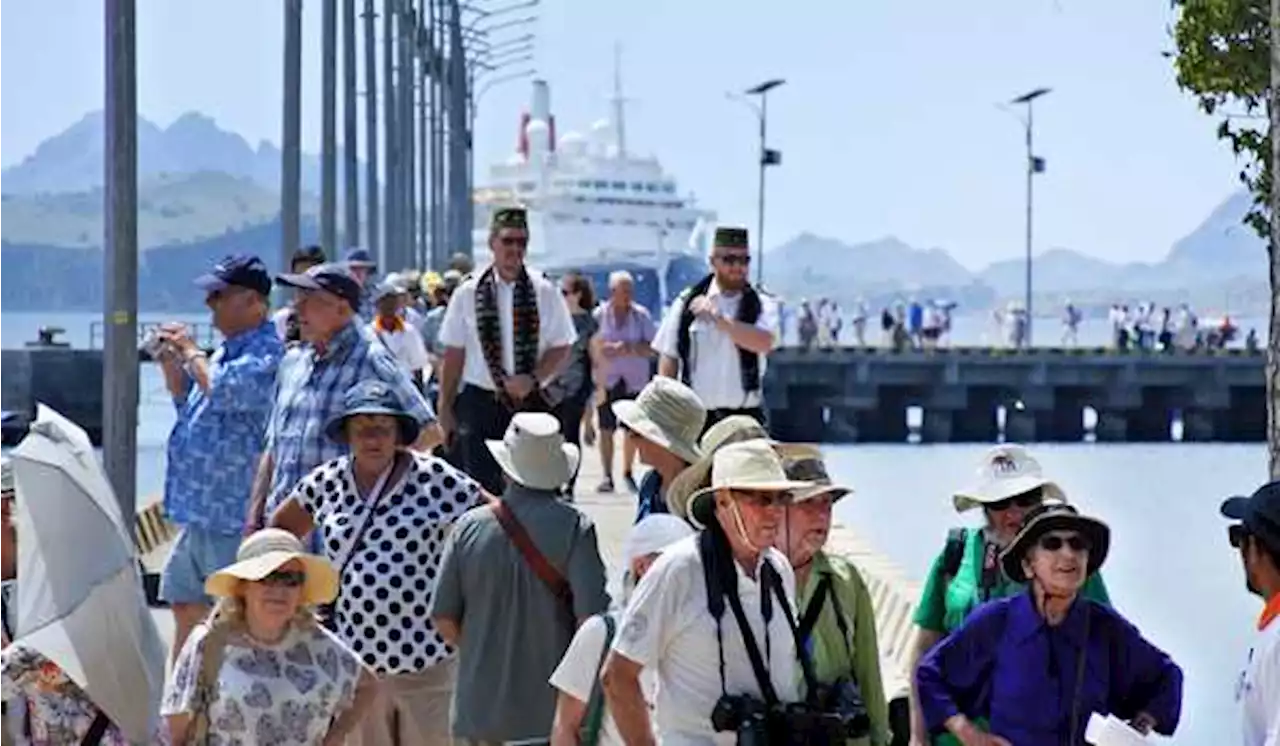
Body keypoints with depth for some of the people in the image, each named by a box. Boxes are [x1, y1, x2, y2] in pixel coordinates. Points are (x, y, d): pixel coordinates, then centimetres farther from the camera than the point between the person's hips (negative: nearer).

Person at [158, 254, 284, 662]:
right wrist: (170, 363, 9)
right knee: (185, 605, 19)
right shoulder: (226, 350, 14)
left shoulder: (266, 353, -16)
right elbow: (189, 403, 25)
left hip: (232, 515, -10)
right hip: (197, 508, 10)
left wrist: (190, 352, -14)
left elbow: (224, 390, -30)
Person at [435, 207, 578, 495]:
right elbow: (453, 355, 4)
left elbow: (561, 348, 3)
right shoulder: (467, 294, 0)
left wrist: (532, 380, -14)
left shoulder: (545, 292, 1)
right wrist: (446, 409, 5)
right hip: (478, 403, 0)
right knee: (480, 487, -2)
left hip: (530, 403, 0)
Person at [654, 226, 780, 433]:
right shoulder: (687, 304, 2)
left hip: (744, 417, 0)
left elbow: (764, 343, -20)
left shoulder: (762, 305, 1)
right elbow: (669, 359, 6)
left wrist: (718, 318, -25)